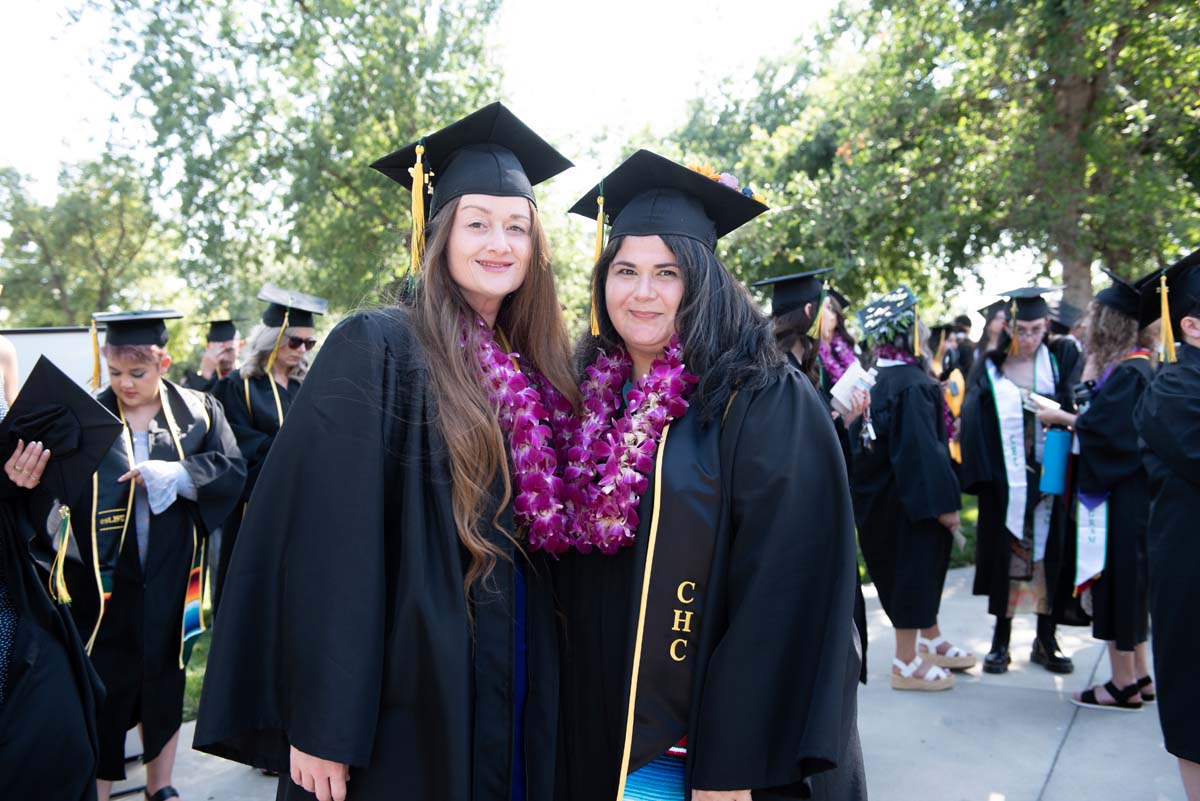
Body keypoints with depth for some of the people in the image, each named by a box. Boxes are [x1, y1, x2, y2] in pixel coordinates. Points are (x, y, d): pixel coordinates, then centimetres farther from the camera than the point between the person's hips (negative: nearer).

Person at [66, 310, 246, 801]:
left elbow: (233, 471, -8)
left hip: (170, 578, 2)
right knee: (103, 687, 4)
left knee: (166, 679, 15)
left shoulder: (197, 410, 0)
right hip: (105, 578, -1)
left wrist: (177, 472, -21)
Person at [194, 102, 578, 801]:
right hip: (409, 697, -6)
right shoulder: (375, 350, -12)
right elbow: (325, 546, -16)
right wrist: (322, 726, -16)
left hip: (520, 697, 6)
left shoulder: (536, 371, 6)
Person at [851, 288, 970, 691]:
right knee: (915, 567, 2)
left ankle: (930, 640, 39)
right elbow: (922, 449, -24)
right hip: (911, 496, -9)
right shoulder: (913, 384, -22)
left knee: (919, 567, 22)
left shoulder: (877, 379, 4)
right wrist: (943, 502, -20)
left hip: (884, 493, 9)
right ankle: (906, 662, 14)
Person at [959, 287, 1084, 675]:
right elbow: (974, 424, -4)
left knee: (1049, 554, 7)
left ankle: (1046, 640, 21)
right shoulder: (990, 368, 1)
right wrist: (981, 476, -13)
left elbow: (1077, 407, -4)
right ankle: (1001, 640, 16)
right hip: (1004, 480, -1)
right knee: (1006, 555, 5)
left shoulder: (1061, 360, 3)